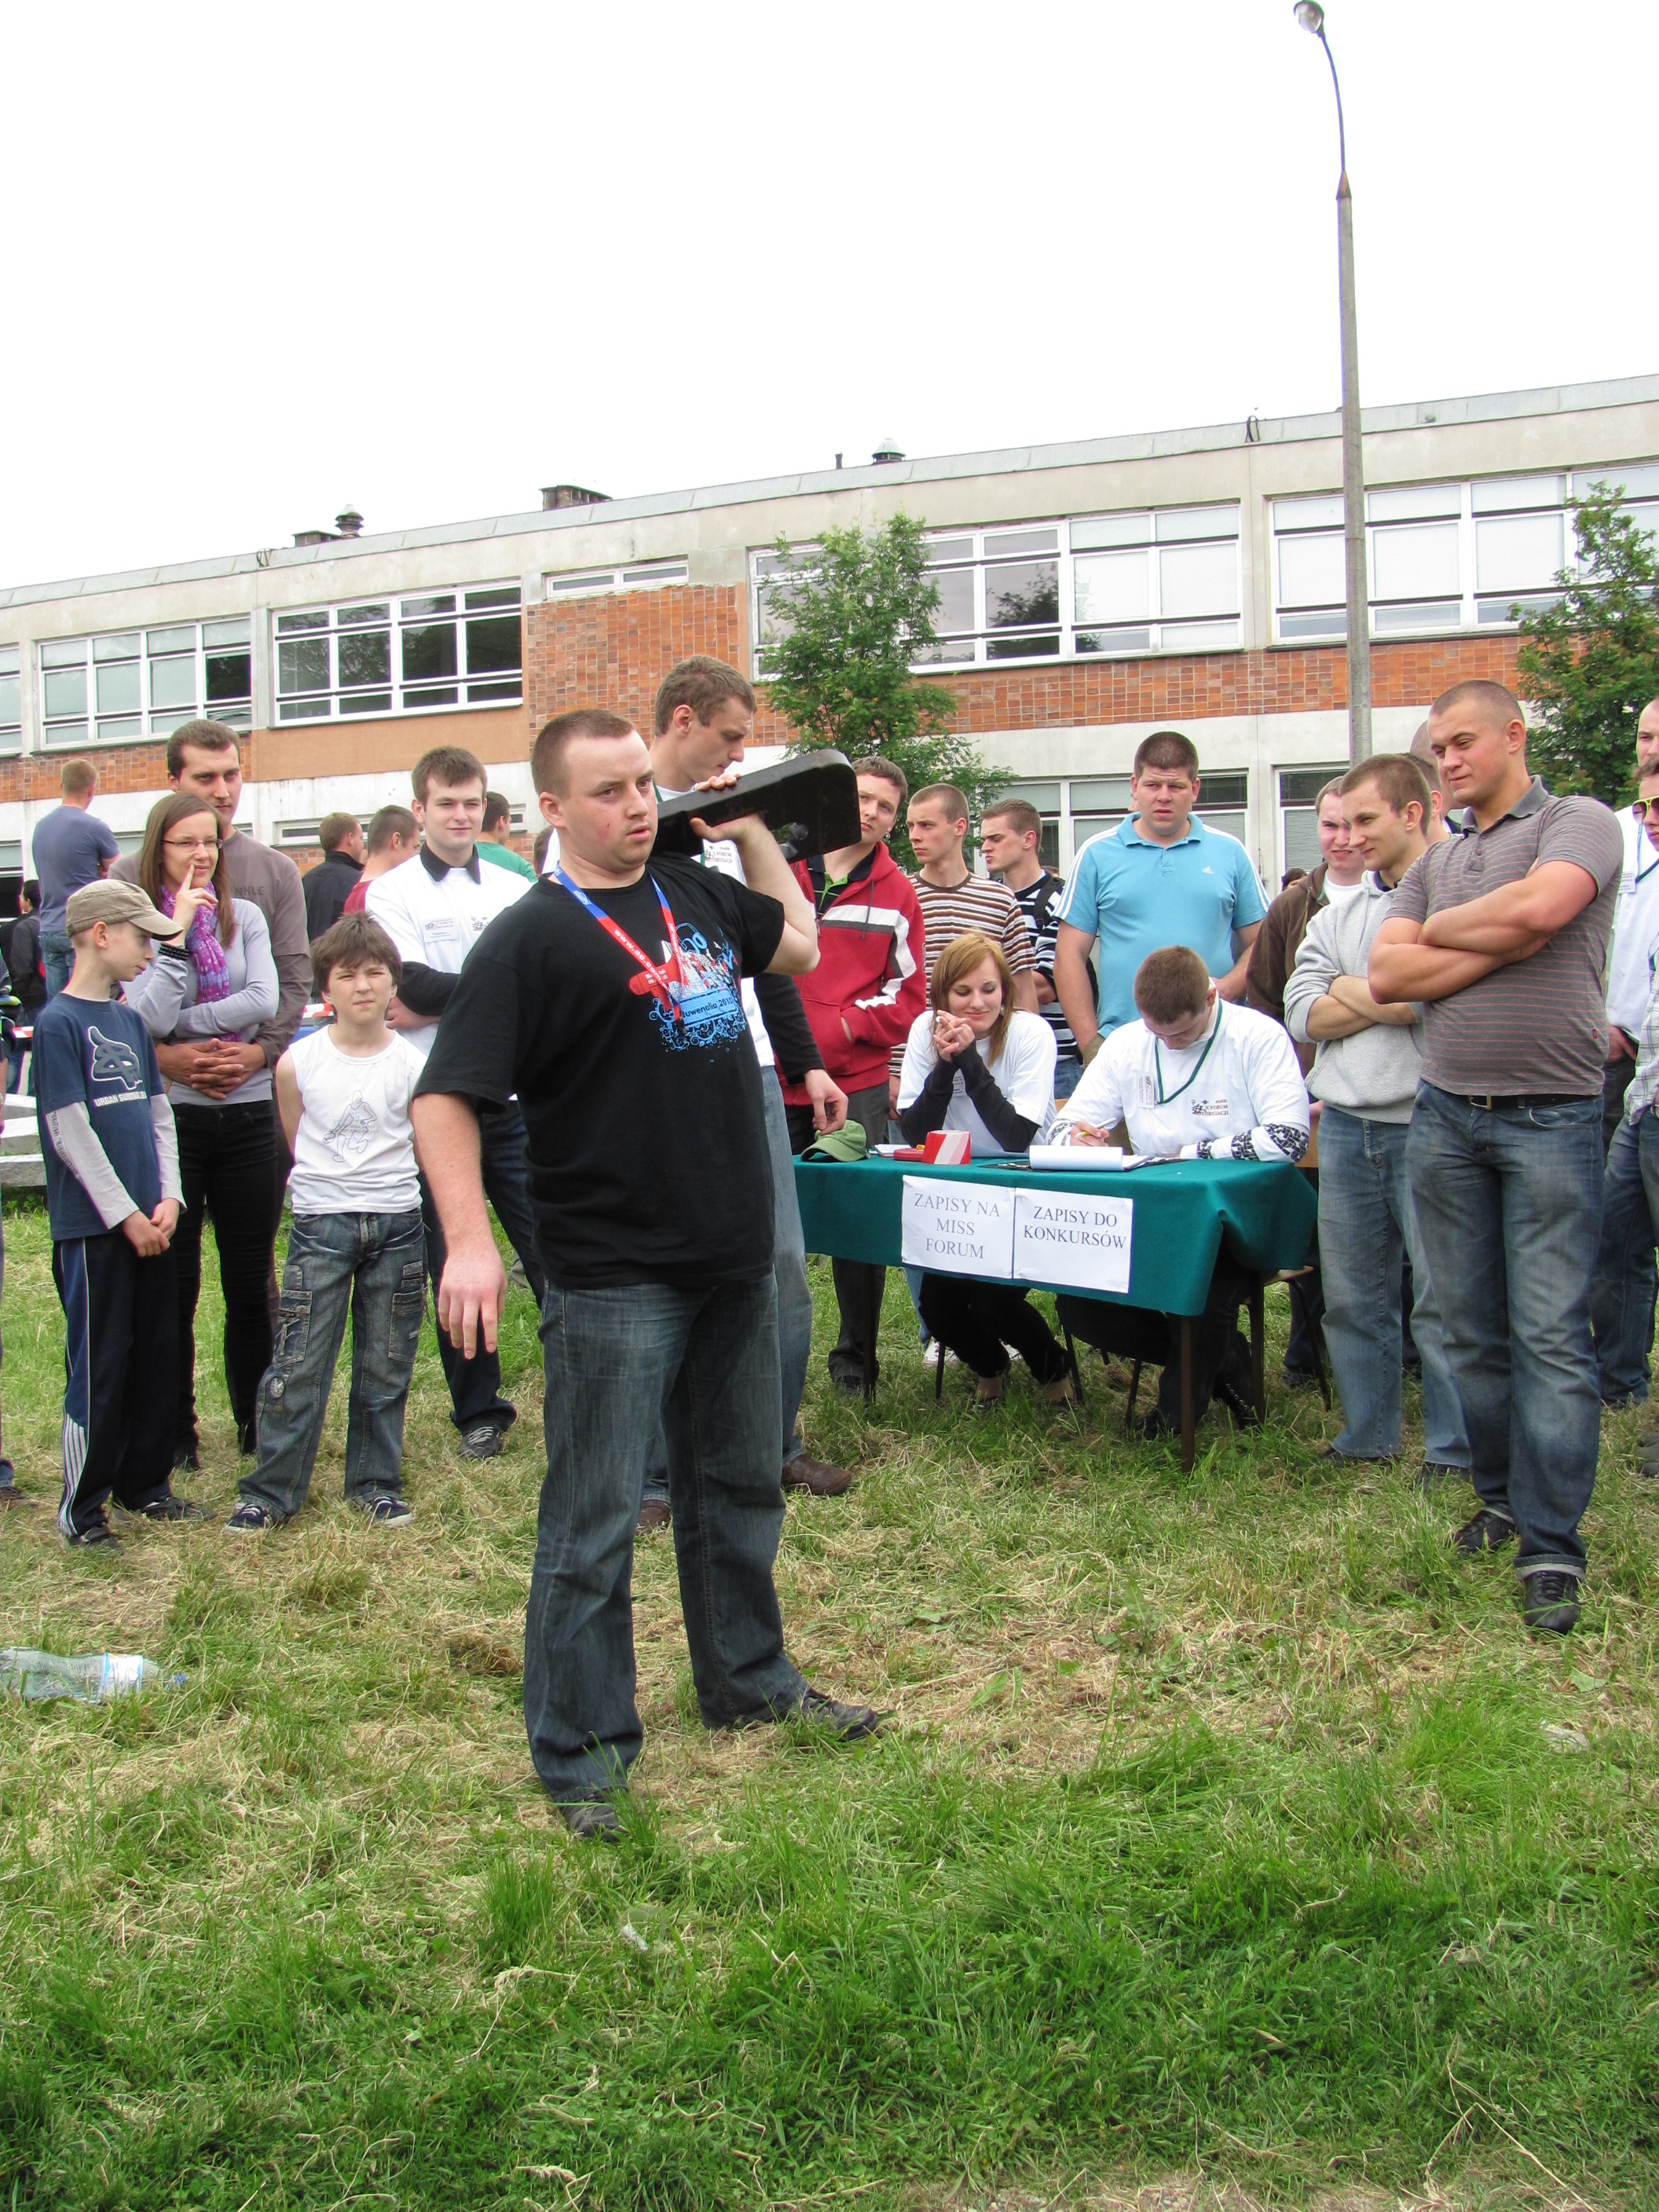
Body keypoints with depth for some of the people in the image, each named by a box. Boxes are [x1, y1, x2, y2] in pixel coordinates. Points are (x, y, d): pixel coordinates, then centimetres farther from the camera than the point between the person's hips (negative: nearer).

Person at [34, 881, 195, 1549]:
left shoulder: (131, 1021, 12)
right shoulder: (57, 1024, -10)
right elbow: (71, 1133, -14)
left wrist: (168, 1199, 1)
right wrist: (125, 1215, -13)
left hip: (147, 1220, 7)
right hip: (92, 1225, -7)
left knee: (156, 1355, 12)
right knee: (99, 1365, -2)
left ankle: (145, 1483, 24)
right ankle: (81, 1510, 9)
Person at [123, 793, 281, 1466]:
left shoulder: (246, 918, 6)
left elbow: (265, 1000, -9)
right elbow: (148, 1020, -15)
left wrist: (177, 1028, -12)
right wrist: (179, 930, -14)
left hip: (247, 1115, 2)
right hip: (171, 1119, -2)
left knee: (250, 1281, 9)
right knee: (174, 1282, 6)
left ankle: (256, 1422, 23)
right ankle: (175, 1431, 18)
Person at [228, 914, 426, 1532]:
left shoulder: (412, 1064, -3)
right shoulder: (297, 1063, -4)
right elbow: (296, 1146, 9)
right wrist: (329, 1186, 10)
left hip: (397, 1225, 1)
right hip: (320, 1225, -1)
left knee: (385, 1366, 10)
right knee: (298, 1364, -2)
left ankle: (376, 1484, 23)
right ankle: (270, 1491, 9)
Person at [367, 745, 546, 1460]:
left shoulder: (516, 890, 10)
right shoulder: (391, 892, 3)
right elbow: (413, 984, -12)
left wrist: (440, 1002, -10)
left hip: (516, 1101, 1)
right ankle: (479, 1412, 19)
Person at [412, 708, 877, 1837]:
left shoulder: (694, 892, 8)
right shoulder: (533, 937, -13)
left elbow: (799, 944, 28)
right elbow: (445, 1097, -18)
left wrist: (752, 829, 18)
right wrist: (470, 1238, -30)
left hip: (735, 1262, 7)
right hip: (615, 1279, -7)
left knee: (742, 1488, 21)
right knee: (595, 1523, 2)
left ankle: (752, 1680, 40)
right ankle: (580, 1753, 15)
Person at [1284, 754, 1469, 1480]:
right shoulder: (1336, 915, 16)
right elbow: (1302, 1015, 6)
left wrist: (1350, 991, -5)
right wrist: (1396, 998, -6)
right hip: (1345, 1127, 6)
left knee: (1442, 1298, -2)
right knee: (1351, 1296, 12)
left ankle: (1456, 1449, 10)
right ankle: (1367, 1436, 24)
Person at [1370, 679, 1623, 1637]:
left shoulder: (1580, 823, 1)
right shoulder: (1437, 859, 17)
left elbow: (1539, 905, -20)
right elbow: (1387, 975, 6)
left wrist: (1441, 930, -2)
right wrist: (1498, 947, -6)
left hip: (1550, 1116, -5)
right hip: (1445, 1114, 6)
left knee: (1550, 1335, -6)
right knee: (1471, 1330, 9)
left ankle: (1551, 1545, -2)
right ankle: (1501, 1496, 23)